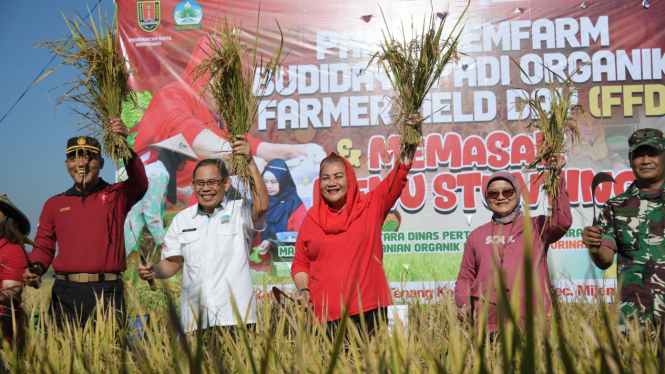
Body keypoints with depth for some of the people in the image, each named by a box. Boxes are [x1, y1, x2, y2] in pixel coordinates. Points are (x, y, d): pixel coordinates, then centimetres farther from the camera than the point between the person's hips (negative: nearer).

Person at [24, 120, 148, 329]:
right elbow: (43, 246, 18)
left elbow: (139, 183, -11)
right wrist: (37, 267, -3)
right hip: (65, 293, 2)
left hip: (107, 291, -2)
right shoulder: (54, 205, 17)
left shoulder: (117, 196, 9)